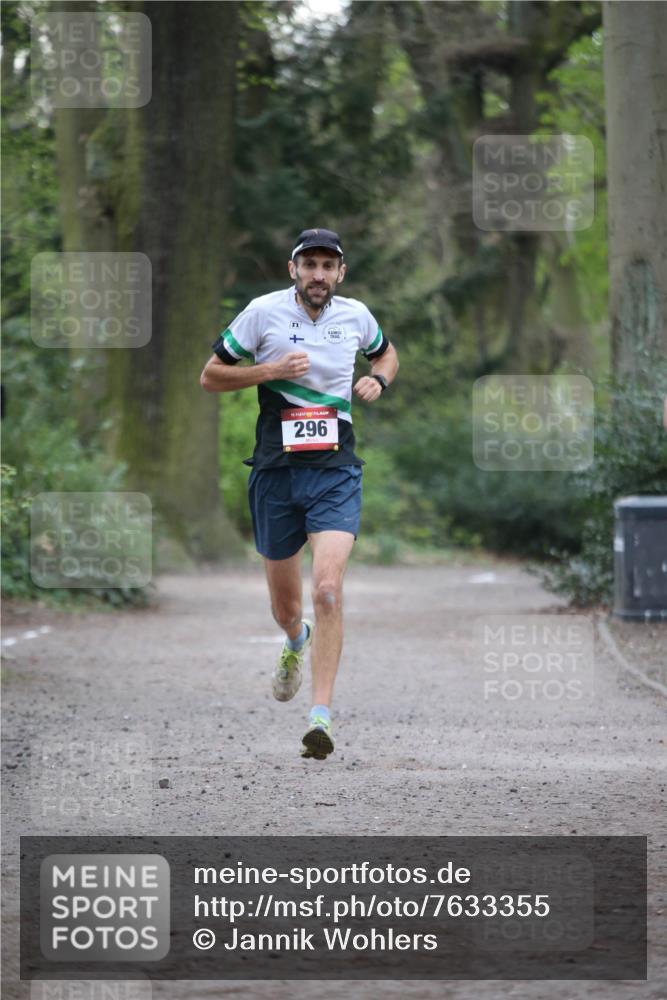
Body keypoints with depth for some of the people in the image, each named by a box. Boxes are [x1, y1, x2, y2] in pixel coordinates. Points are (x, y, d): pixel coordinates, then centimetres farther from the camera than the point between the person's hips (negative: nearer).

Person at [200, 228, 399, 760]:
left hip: (336, 472, 0)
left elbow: (386, 354, 26)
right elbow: (210, 376, 2)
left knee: (328, 589, -20)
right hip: (275, 471, 0)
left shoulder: (356, 315, 4)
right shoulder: (263, 311, -3)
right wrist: (271, 370, -14)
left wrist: (377, 381, 3)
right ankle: (296, 642, 50)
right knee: (284, 605, 12)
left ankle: (321, 716, -21)